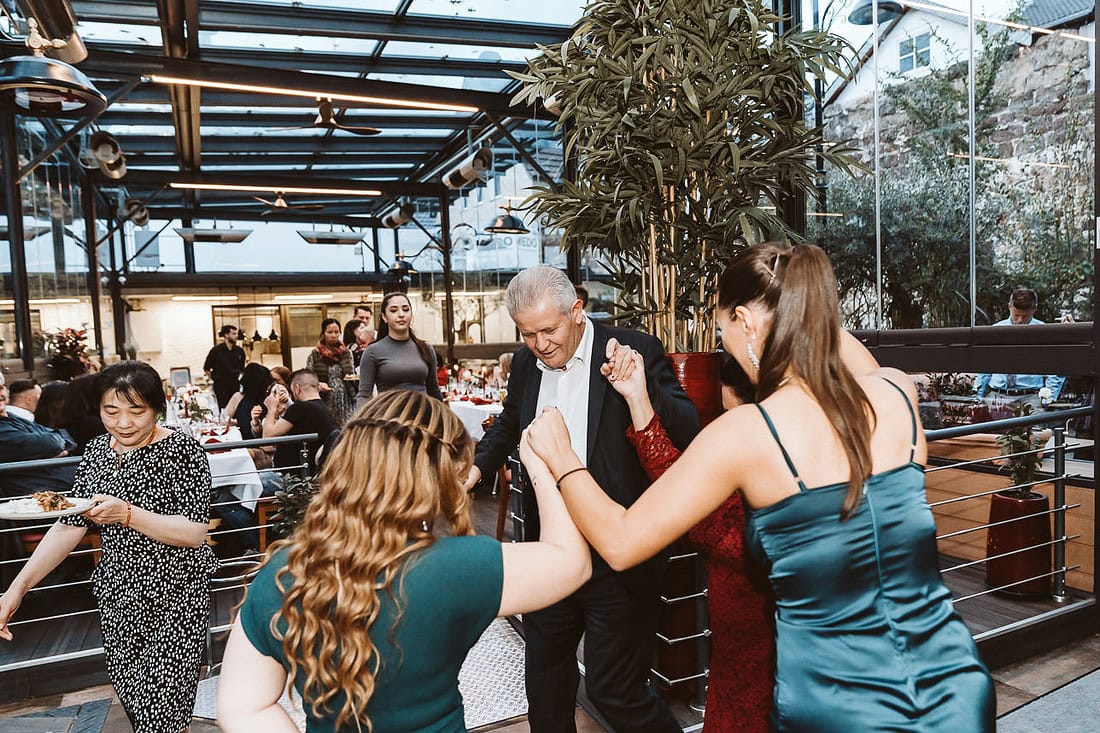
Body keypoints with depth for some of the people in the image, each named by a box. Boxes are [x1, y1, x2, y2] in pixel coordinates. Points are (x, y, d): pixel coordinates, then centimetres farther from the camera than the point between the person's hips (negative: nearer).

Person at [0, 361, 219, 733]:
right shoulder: (97, 451, 2)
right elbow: (70, 526, 4)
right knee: (131, 699, 17)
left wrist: (128, 514, -32)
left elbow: (195, 533, -20)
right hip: (118, 598, 6)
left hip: (174, 599, -5)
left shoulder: (181, 449, -16)